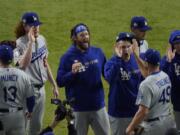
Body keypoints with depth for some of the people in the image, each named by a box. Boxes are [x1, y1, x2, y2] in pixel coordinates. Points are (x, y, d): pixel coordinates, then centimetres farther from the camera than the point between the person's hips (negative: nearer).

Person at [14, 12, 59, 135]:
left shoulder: (41, 39, 6)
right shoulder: (20, 44, -17)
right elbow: (23, 65, -35)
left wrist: (54, 85, 18)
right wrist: (30, 42, -35)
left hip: (41, 88, 7)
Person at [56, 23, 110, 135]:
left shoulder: (98, 52, 3)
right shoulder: (68, 57, -8)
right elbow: (60, 82, -9)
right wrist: (72, 73, -27)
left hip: (98, 106, 3)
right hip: (78, 108, -3)